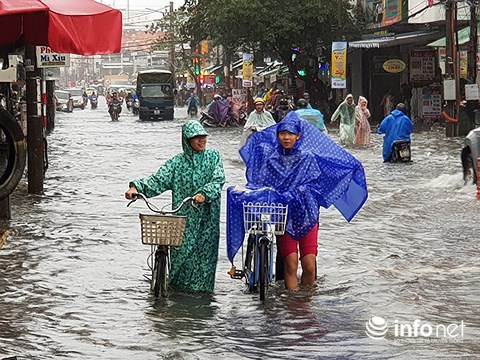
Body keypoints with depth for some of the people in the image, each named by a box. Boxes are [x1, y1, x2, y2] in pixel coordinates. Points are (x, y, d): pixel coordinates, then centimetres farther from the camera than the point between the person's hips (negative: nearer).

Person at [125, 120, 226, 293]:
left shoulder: (213, 157, 6)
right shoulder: (178, 162, 4)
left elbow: (218, 180, -7)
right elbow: (158, 180, -5)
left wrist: (204, 194, -26)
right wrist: (137, 186, -21)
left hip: (208, 215, 0)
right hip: (184, 216, 0)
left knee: (205, 249, -2)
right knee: (182, 249, -5)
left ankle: (202, 286, 10)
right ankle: (177, 285, 10)